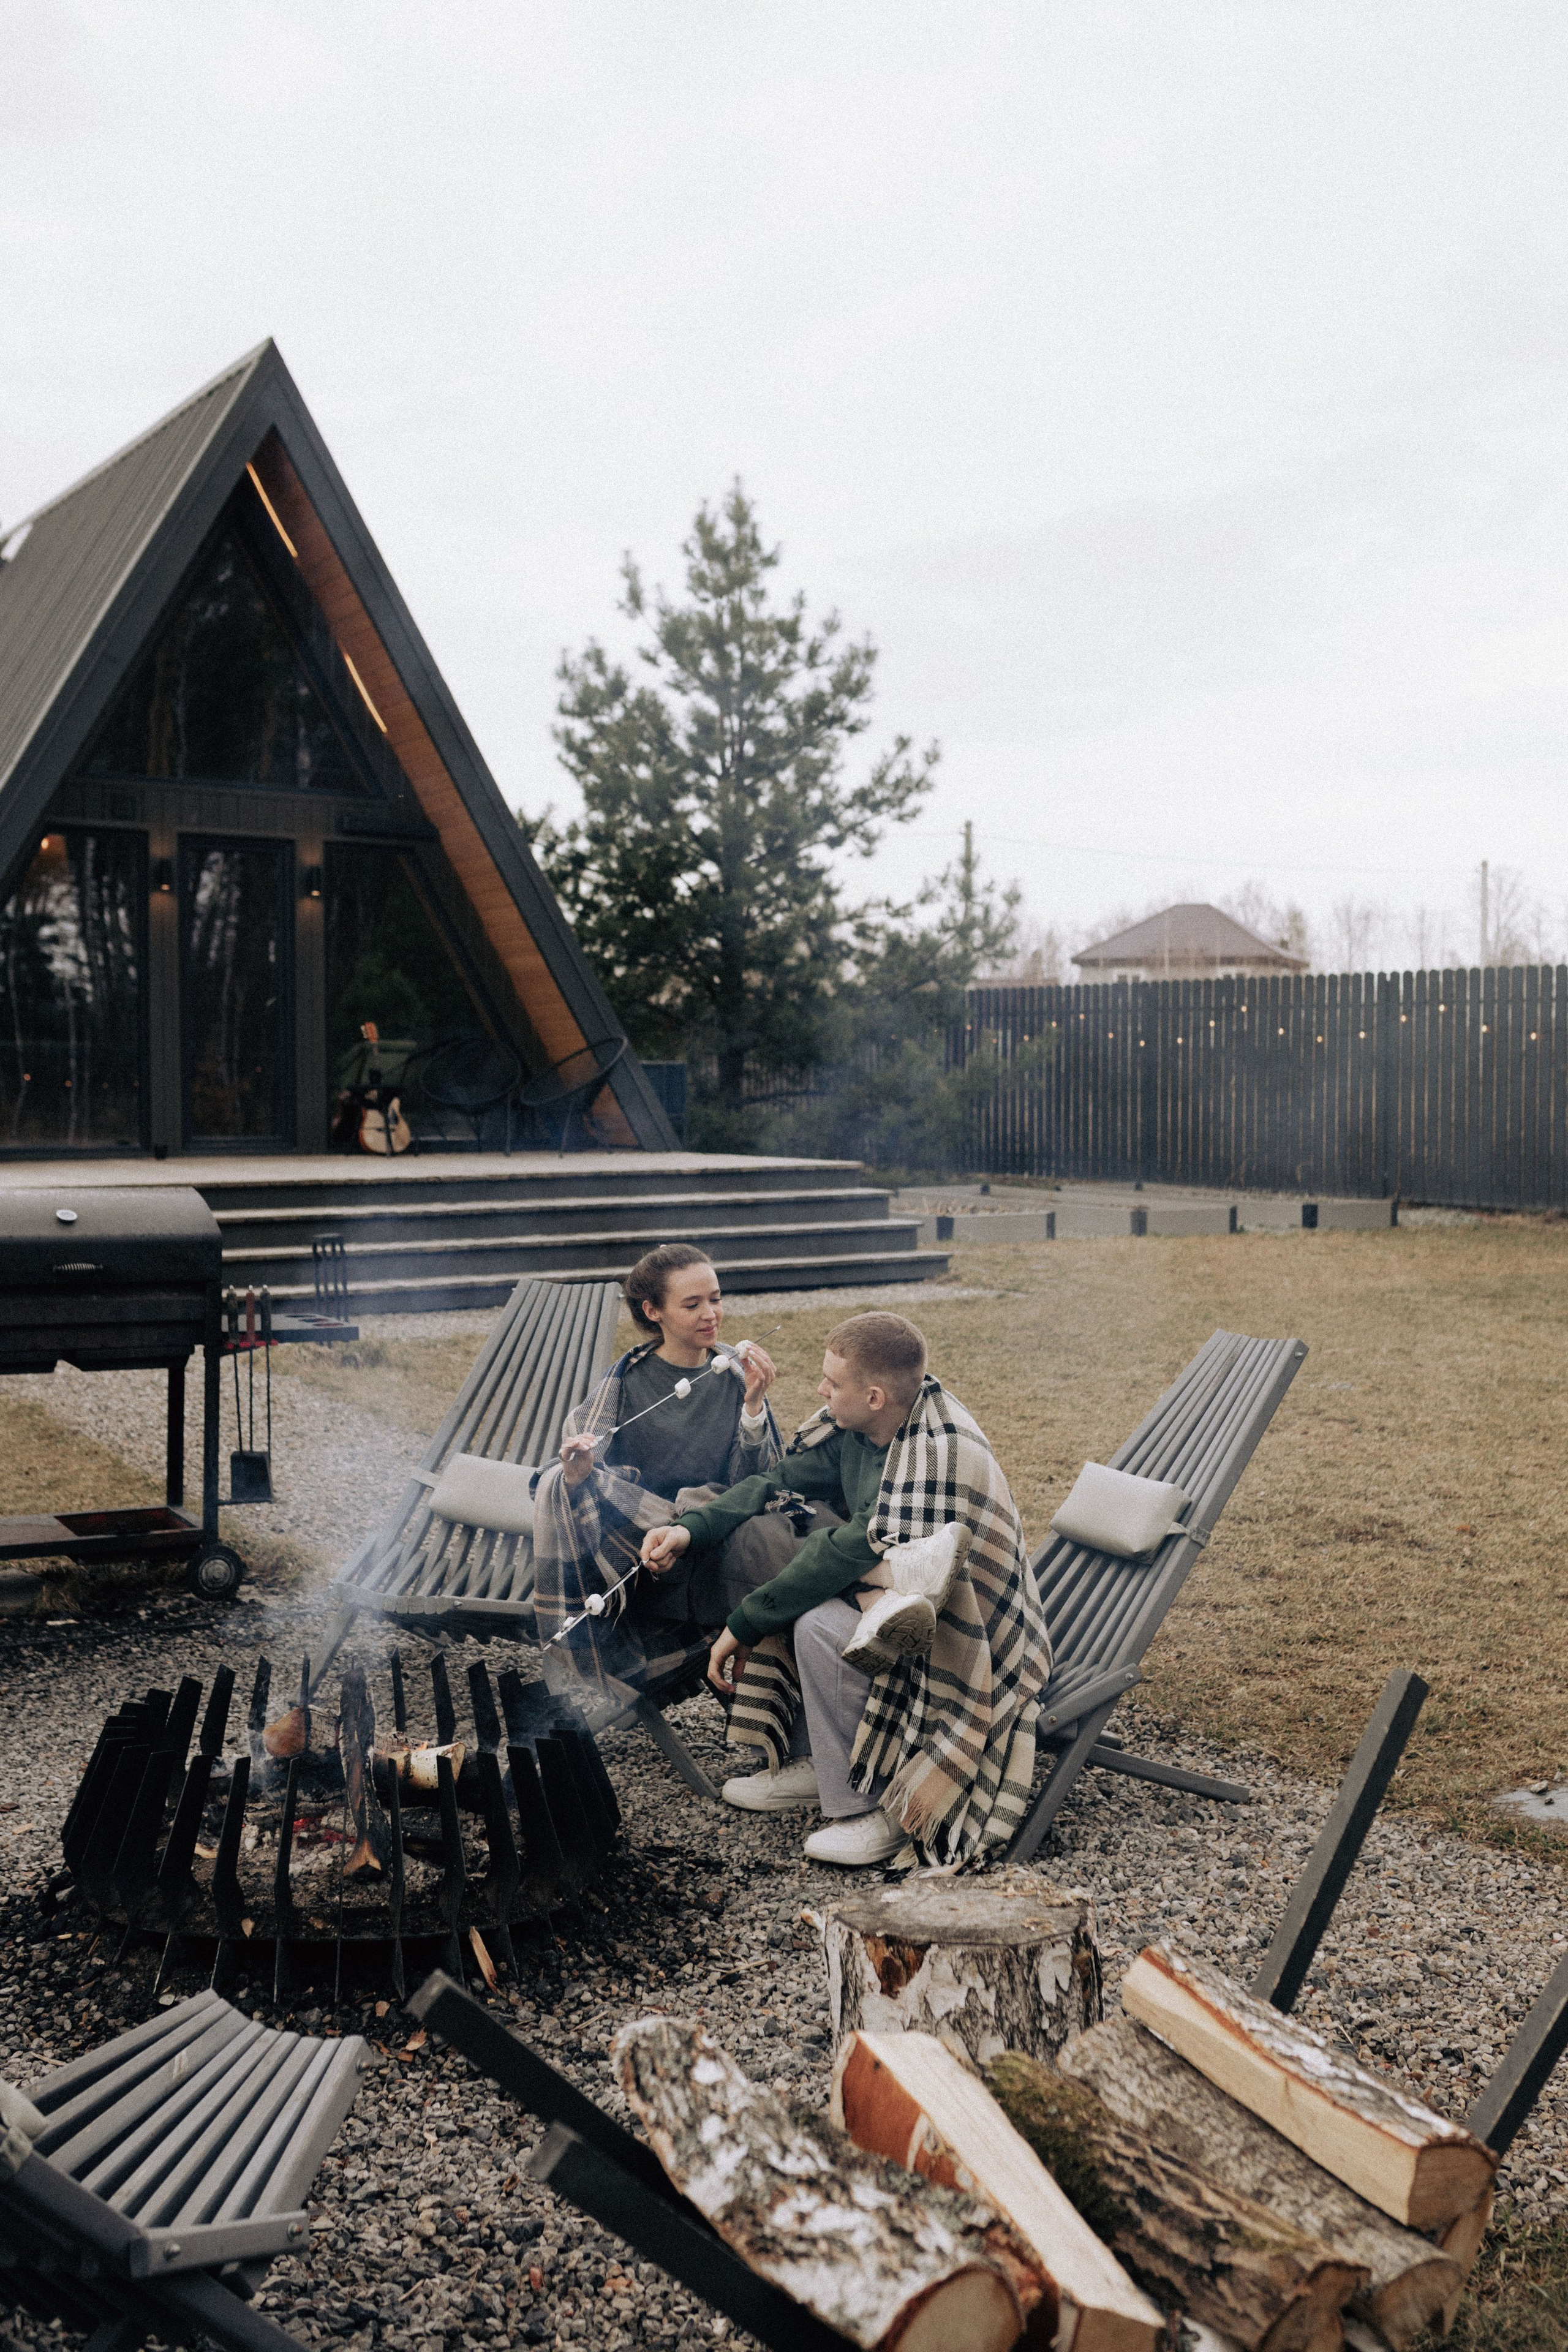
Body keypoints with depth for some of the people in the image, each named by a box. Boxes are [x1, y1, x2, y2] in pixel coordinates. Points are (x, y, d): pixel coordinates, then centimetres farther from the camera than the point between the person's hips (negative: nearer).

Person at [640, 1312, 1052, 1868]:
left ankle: (867, 1804, -10)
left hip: (960, 1638, -9)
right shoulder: (854, 1427, -6)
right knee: (753, 1535, 0)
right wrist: (691, 1529, -12)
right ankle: (808, 1759, 4)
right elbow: (780, 1481, 3)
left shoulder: (943, 1457, -31)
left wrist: (742, 1625, -23)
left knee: (821, 1626, -31)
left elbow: (850, 1554, -30)